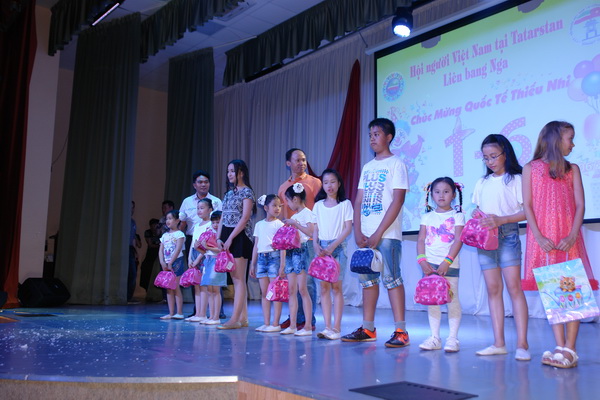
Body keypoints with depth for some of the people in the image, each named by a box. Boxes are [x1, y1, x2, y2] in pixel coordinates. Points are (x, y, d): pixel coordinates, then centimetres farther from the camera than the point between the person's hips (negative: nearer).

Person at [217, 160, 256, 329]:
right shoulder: (229, 193, 19)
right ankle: (243, 317, 13)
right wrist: (218, 238, 2)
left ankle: (234, 319, -11)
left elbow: (245, 217, -13)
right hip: (227, 238, 8)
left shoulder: (246, 191, -4)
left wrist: (230, 238, -17)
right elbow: (223, 218, 16)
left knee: (239, 279, -9)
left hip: (240, 237, -8)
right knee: (235, 279, 8)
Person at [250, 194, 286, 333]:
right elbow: (256, 246, 16)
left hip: (274, 257, -5)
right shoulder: (259, 224, 12)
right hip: (261, 258, 5)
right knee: (264, 292, 6)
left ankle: (275, 324, 2)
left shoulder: (279, 224, -1)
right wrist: (253, 264, 14)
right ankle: (266, 323, 12)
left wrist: (282, 266, -12)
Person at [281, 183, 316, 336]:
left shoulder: (307, 213, -6)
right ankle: (292, 325, 12)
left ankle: (308, 325, -3)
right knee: (291, 290, 7)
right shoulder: (294, 216, 18)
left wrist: (294, 223, -16)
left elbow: (311, 232, -20)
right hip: (290, 251, 8)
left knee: (302, 289, -8)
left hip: (301, 250, -8)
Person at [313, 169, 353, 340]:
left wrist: (333, 246, -14)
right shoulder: (318, 205, 12)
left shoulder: (345, 204, 1)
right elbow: (315, 229, 10)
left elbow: (348, 228, -5)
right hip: (321, 247, 4)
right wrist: (316, 245, -8)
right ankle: (327, 326, 5)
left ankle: (336, 327, 0)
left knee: (336, 286, -4)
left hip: (338, 247, -3)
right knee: (324, 287, 2)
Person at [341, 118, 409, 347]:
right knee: (367, 279, 9)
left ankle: (401, 332, -2)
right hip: (366, 235, 7)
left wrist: (378, 234, -15)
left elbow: (397, 201, -11)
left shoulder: (396, 164, -2)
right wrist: (358, 232, 0)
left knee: (391, 278, -8)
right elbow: (359, 201, 13)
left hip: (387, 234, -7)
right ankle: (368, 329, 17)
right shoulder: (367, 167, 17)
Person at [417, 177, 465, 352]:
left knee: (452, 299, -3)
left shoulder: (457, 216, 3)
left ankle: (453, 338, 4)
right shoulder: (427, 217, 12)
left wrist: (447, 262, -17)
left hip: (449, 264, -3)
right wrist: (422, 261, -8)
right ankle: (434, 338, 11)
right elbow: (421, 240, 6)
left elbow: (458, 241, -7)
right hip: (430, 264, 3)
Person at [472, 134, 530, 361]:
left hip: (507, 235, -5)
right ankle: (498, 343, 7)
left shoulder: (516, 179, 0)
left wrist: (501, 220, -19)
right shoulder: (482, 183, 17)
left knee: (514, 287, -9)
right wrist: (476, 217, -2)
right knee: (493, 289, 4)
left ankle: (522, 344, -6)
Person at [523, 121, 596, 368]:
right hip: (542, 239, -1)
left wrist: (572, 236, -11)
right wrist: (539, 237, -10)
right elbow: (527, 206, 2)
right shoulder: (530, 169, 9)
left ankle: (570, 349, -1)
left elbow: (580, 205, 5)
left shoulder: (572, 169, 14)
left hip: (568, 239, 1)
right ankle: (560, 347, 2)